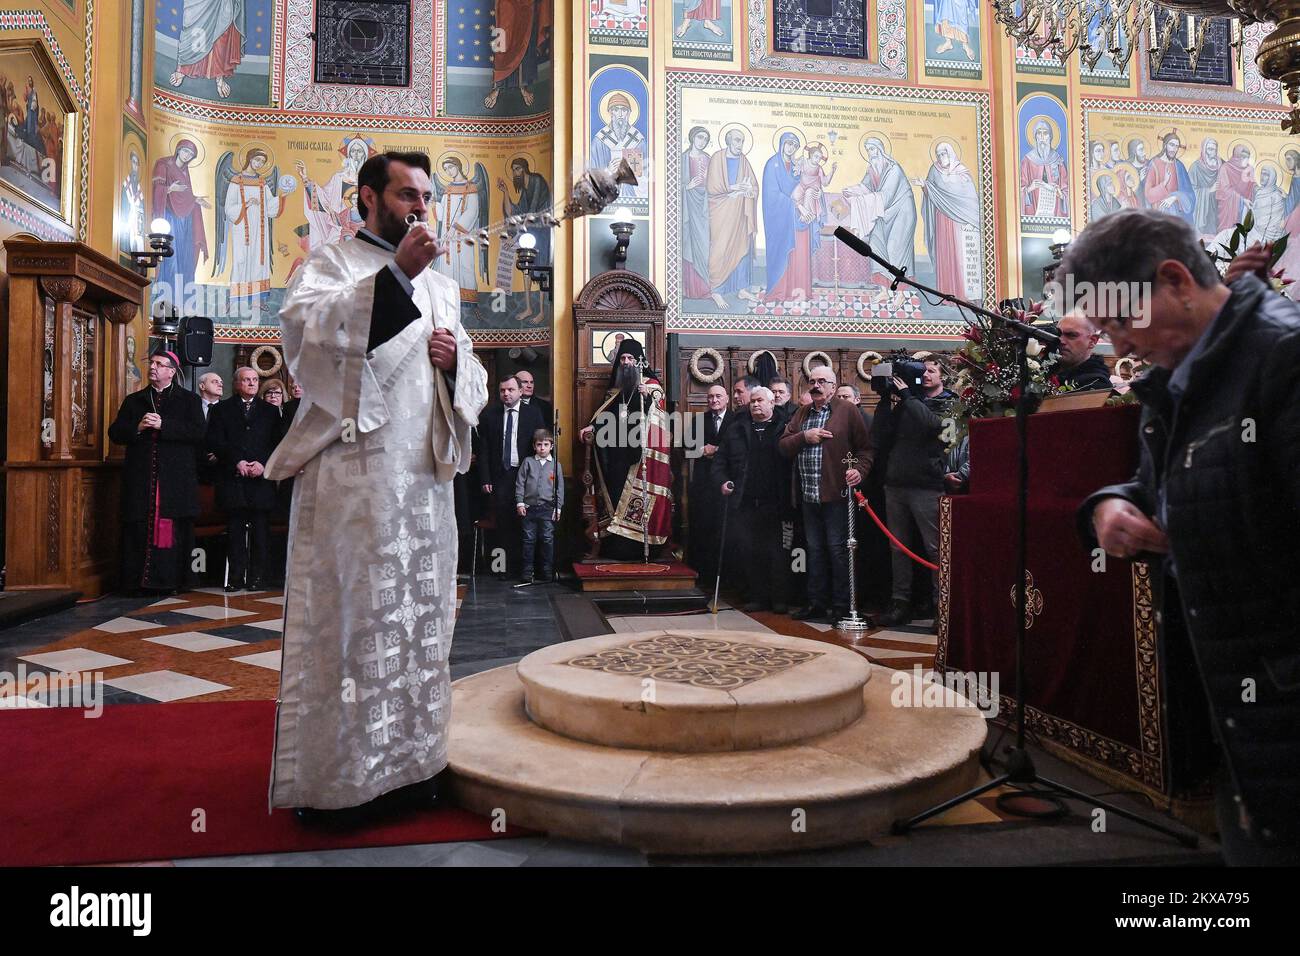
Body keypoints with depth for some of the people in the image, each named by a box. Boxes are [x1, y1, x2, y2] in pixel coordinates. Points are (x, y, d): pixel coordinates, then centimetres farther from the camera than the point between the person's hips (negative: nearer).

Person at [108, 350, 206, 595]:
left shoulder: (190, 400, 9)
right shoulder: (133, 400, 19)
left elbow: (198, 432, -6)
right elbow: (115, 433, 12)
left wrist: (163, 425, -13)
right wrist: (138, 427, -7)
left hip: (176, 480, -3)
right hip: (140, 480, 3)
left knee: (174, 531, -4)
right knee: (139, 530, -1)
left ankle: (172, 580, 2)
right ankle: (138, 581, 4)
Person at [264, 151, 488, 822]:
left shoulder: (441, 285, 23)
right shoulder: (332, 262, 6)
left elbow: (475, 384, 23)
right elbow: (302, 323, -17)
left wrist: (454, 359, 1)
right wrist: (394, 273, -23)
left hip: (426, 473, 6)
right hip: (354, 473, -6)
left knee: (419, 617, 7)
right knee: (350, 617, -5)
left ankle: (407, 759, 18)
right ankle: (331, 779, 6)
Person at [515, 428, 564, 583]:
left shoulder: (555, 465, 5)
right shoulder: (528, 462, 5)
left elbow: (560, 488, 6)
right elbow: (520, 483, 5)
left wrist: (558, 507, 1)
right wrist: (519, 502, -1)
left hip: (548, 508, 0)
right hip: (529, 507, 0)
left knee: (548, 539, 1)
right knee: (529, 539, 5)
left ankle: (548, 572, 9)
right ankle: (527, 572, 11)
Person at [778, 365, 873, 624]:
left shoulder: (847, 411, 0)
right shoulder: (801, 414, 17)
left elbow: (865, 447, -4)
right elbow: (783, 447, 10)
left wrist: (859, 470, -20)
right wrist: (804, 436, -7)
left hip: (836, 493, -6)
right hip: (808, 495, 6)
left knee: (837, 549, -2)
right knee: (815, 549, 13)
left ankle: (841, 605, 7)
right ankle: (817, 603, 22)